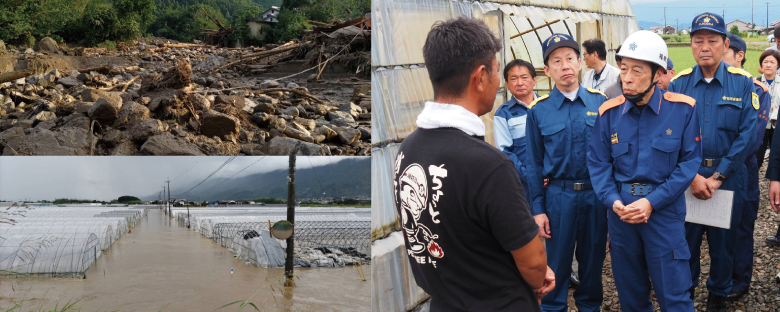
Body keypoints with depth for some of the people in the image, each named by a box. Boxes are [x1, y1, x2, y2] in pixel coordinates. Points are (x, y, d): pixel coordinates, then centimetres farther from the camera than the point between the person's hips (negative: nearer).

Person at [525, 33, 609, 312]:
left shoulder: (600, 103, 0)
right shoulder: (538, 111, -2)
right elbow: (533, 164, 1)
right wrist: (538, 210, -2)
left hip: (596, 195, 1)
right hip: (558, 195, -1)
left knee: (594, 259, 14)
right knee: (557, 262, 8)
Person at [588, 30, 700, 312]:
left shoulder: (682, 109, -8)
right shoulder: (609, 112, -1)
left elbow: (690, 161, -8)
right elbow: (598, 163, 2)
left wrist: (652, 202, -16)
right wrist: (614, 200, -14)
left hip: (664, 211, -3)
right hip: (621, 211, 3)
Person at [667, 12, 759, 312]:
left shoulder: (742, 83, -5)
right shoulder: (677, 84, -3)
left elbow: (747, 135, -10)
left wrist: (718, 177, -14)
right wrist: (691, 176, -15)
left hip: (728, 177, 0)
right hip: (685, 176, 0)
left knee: (723, 242, 12)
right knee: (686, 239, 9)